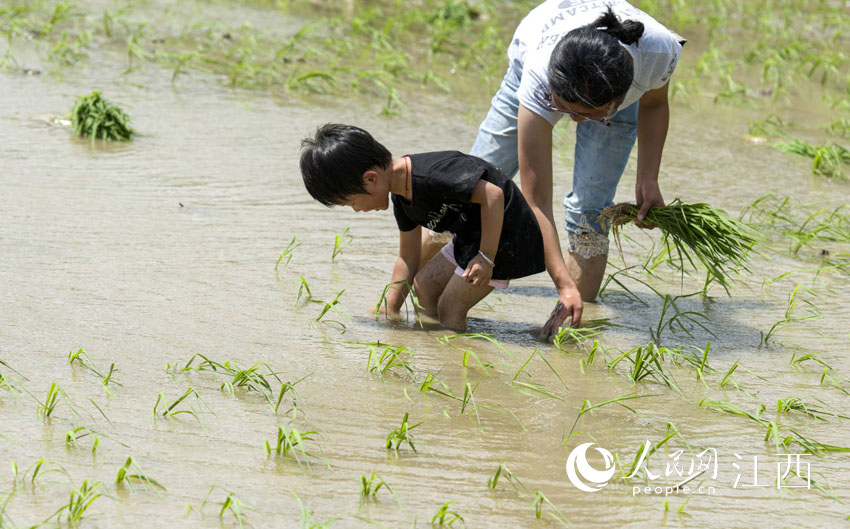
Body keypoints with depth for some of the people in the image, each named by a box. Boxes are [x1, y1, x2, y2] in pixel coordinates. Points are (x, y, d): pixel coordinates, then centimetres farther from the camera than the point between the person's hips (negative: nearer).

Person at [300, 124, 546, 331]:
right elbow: (408, 259, 13)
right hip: (472, 235, 11)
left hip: (504, 231, -11)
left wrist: (486, 258, -28)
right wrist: (389, 311, 10)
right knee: (424, 285, 15)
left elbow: (493, 195, -32)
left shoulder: (429, 176, -30)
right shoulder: (401, 196, 3)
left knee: (449, 308, -9)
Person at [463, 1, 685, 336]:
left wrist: (648, 179, -21)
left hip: (621, 84, 1)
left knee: (591, 208, -14)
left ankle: (581, 316, -4)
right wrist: (564, 285, -48)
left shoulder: (660, 51, -43)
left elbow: (653, 104, -13)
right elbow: (536, 201, -42)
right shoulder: (539, 81, -46)